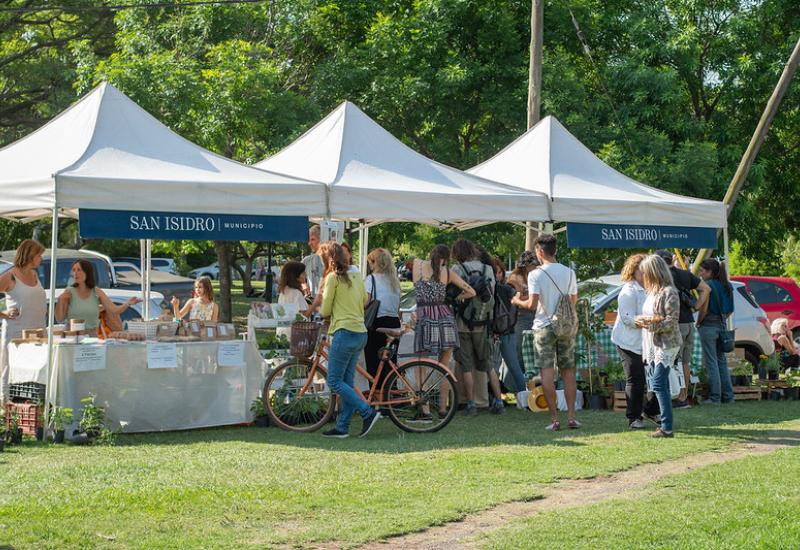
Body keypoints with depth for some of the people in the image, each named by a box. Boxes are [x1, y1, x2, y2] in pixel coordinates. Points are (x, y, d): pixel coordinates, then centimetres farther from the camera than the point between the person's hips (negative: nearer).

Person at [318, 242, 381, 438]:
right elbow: (365, 301, 18)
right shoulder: (356, 278, 15)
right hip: (361, 333, 8)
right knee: (347, 381, 10)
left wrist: (322, 309, 19)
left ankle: (368, 412, -11)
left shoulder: (333, 278, -7)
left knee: (334, 381, -3)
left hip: (345, 332, -8)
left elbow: (325, 310, -3)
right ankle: (342, 427, 10)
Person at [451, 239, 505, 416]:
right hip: (483, 323, 3)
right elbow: (492, 294, 4)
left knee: (467, 367, 4)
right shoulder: (488, 269, 2)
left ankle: (471, 405, 3)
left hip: (463, 323, -3)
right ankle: (498, 401, 9)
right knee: (488, 364, 14)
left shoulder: (457, 270, -9)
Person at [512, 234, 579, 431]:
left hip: (544, 327, -3)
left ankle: (554, 419, -3)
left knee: (547, 374, -1)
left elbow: (532, 304, -15)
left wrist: (517, 301, 4)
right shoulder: (569, 272, 3)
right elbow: (574, 301, 9)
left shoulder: (536, 274, -9)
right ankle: (571, 416, 5)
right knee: (568, 372, 9)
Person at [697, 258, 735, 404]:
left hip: (708, 325, -8)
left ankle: (715, 397, -2)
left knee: (711, 362, -3)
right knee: (721, 361, 14)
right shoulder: (726, 286, 9)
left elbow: (704, 309, -18)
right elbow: (730, 309, 13)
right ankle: (727, 396, 16)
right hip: (722, 325, 8)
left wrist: (698, 323, -5)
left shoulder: (708, 285, -14)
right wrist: (722, 320, 17)